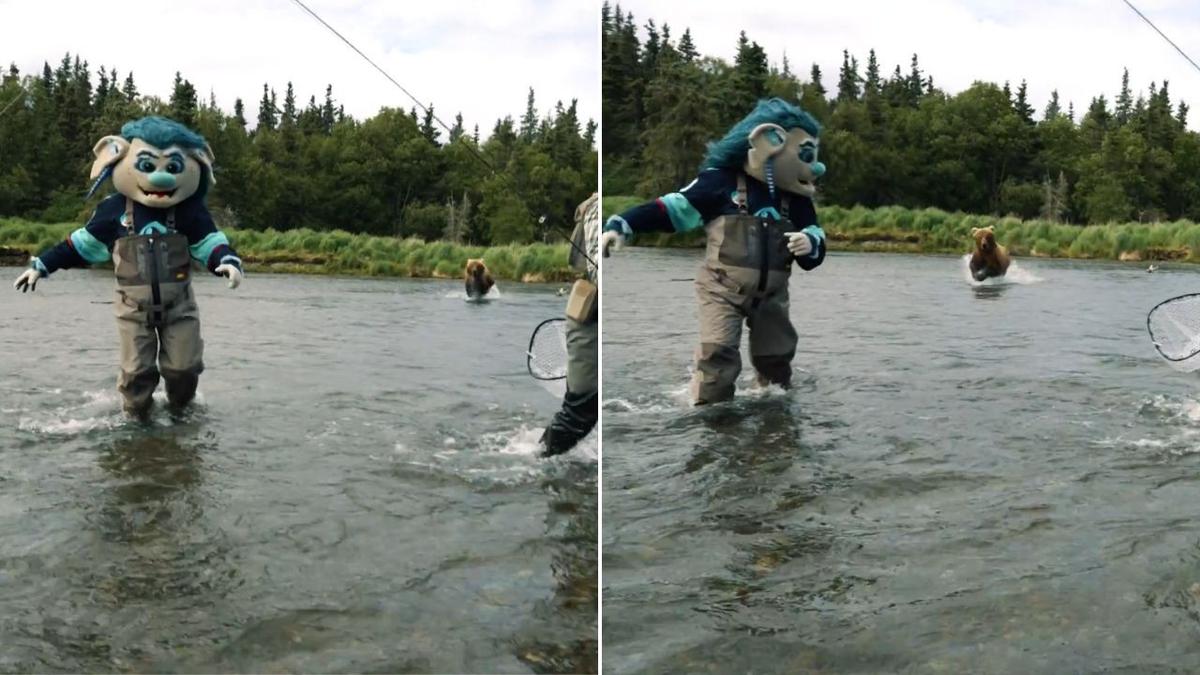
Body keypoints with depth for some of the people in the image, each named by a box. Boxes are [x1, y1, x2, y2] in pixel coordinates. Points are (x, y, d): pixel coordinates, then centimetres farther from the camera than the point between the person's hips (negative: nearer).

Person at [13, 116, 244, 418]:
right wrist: (41, 265, 7)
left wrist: (228, 261, -29)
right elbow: (82, 244, 6)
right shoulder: (115, 211, -5)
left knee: (184, 366, 2)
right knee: (136, 369, 0)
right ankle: (136, 414, 22)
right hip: (134, 306, 0)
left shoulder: (190, 211, -6)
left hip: (178, 304, 0)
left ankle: (181, 410, 28)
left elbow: (209, 242, -5)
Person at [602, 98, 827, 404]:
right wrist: (621, 225, -21)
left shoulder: (795, 197, 1)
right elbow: (672, 209, -12)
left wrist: (810, 244, -20)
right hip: (723, 289, -5)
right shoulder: (722, 180, -14)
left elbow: (815, 240, 6)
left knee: (776, 359, 16)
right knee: (717, 356, -17)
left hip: (771, 294, 5)